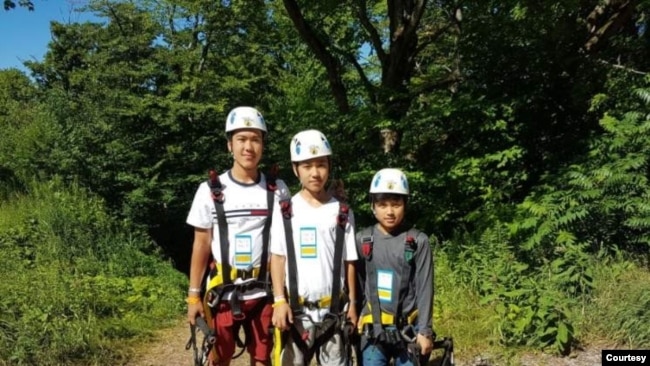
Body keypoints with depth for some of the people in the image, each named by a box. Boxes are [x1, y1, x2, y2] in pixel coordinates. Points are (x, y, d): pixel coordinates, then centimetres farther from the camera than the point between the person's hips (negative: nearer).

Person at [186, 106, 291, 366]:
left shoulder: (277, 190, -2)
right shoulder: (211, 190, -5)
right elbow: (201, 244, 1)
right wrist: (194, 295, 0)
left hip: (263, 291, 1)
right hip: (222, 291, 0)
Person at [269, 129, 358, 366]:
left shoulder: (342, 213, 2)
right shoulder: (285, 211, -1)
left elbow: (348, 262, 4)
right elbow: (278, 257, -1)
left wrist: (352, 303, 5)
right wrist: (279, 300, -8)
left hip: (333, 309, 1)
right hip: (296, 309, -1)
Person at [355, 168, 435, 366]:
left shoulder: (418, 241, -6)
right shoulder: (363, 240, -1)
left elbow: (425, 288, -5)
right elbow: (357, 284, 5)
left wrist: (424, 330, -6)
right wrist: (353, 321, 8)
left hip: (408, 329, -1)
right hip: (373, 330, 1)